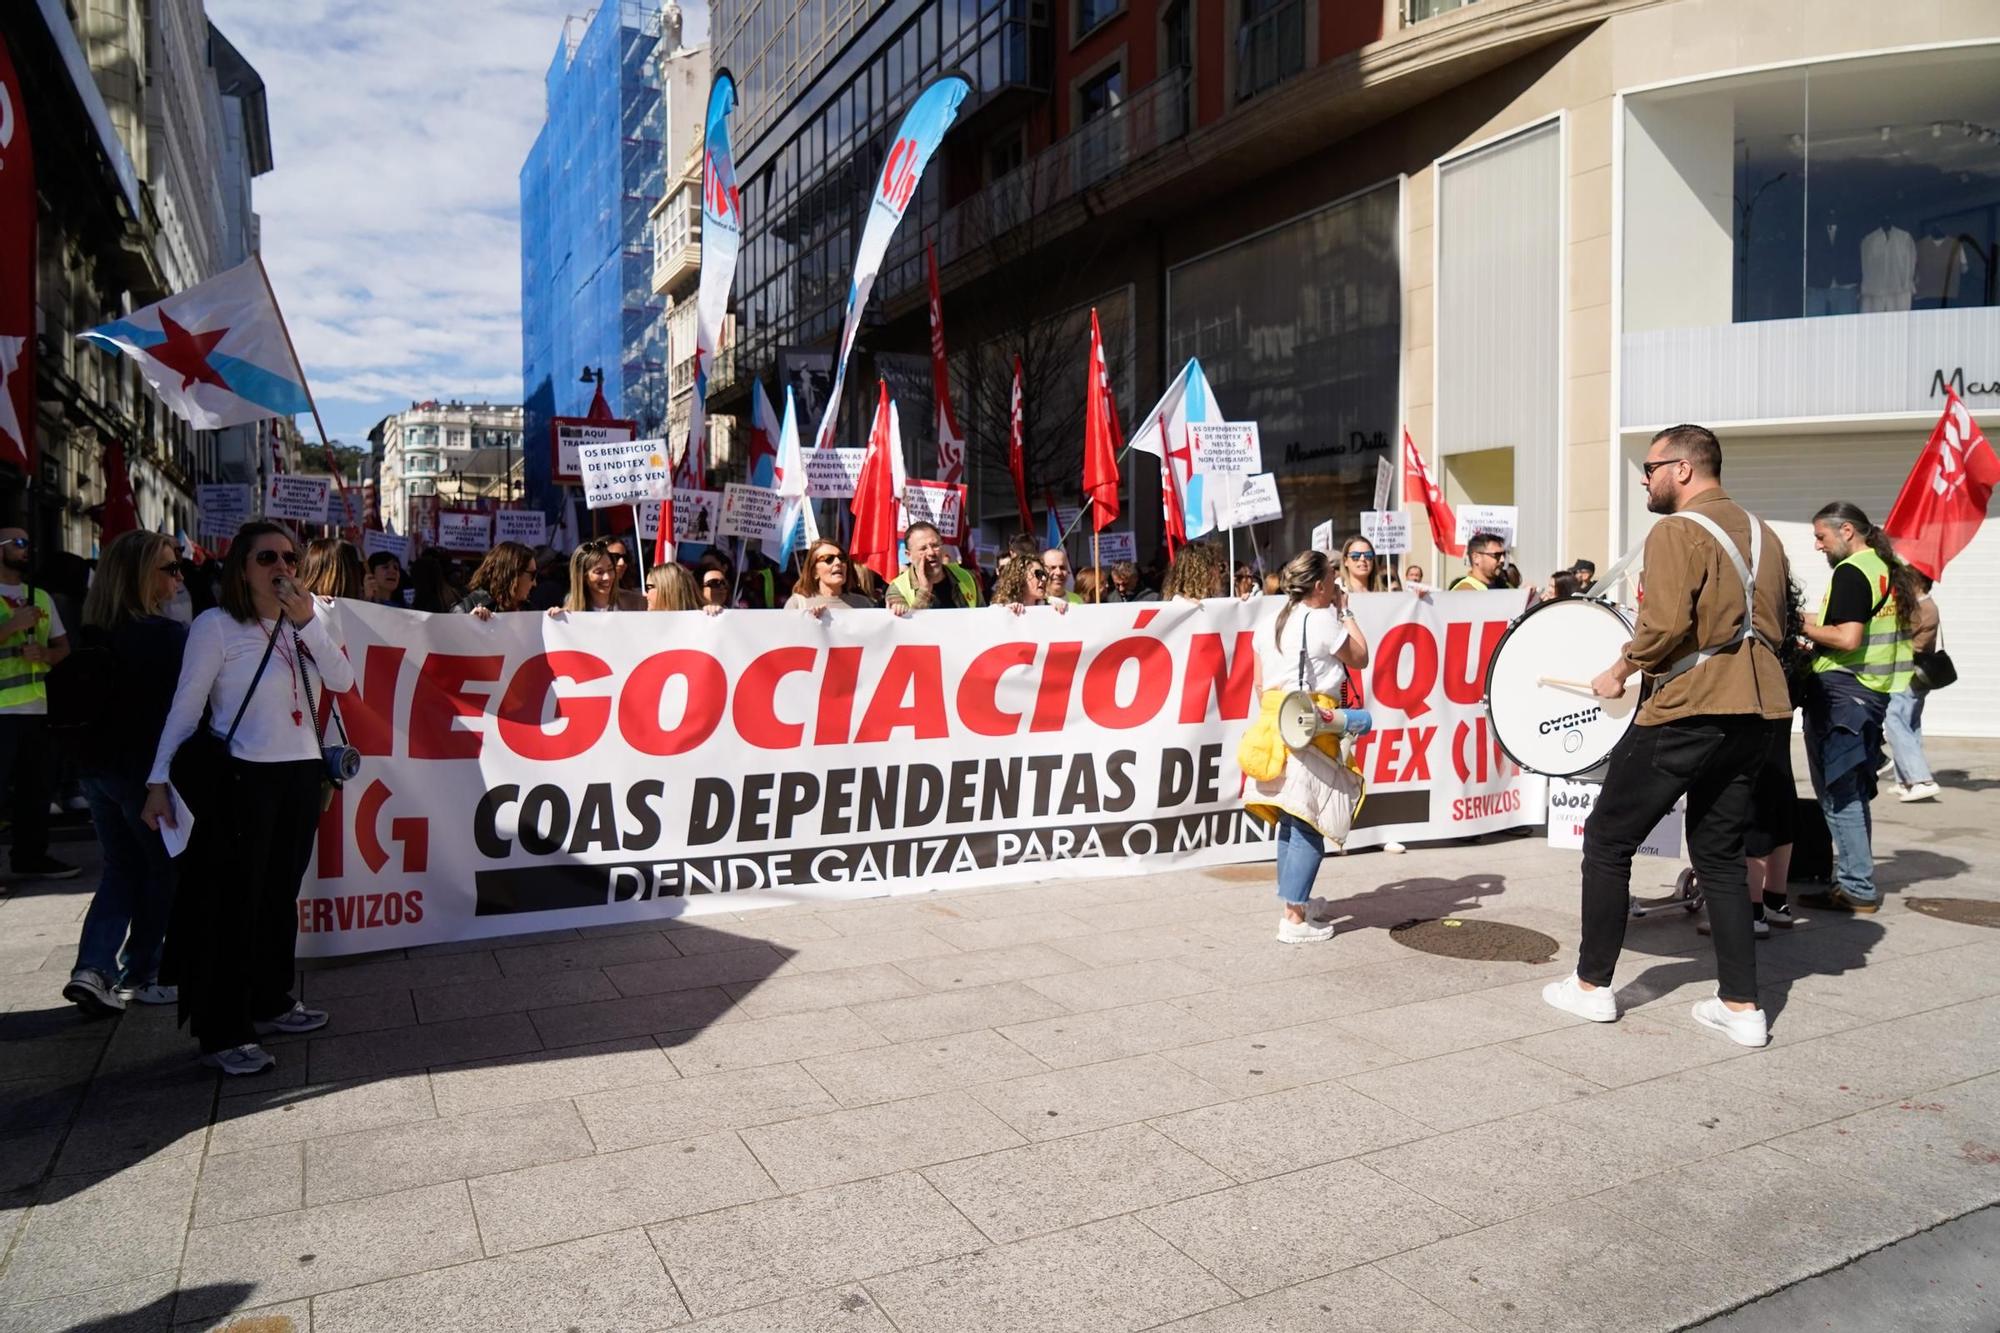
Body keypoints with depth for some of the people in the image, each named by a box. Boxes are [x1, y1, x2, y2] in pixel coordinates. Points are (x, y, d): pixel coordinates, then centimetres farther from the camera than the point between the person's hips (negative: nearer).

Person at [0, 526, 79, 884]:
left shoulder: (41, 596, 15)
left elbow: (63, 646, 16)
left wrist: (43, 654, -4)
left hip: (35, 707, 6)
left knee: (37, 786, 11)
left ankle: (30, 856, 21)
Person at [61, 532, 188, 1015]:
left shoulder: (90, 634, 2)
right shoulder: (168, 635, -18)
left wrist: (88, 757, 17)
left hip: (97, 766, 6)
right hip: (148, 769, -6)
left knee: (121, 867, 18)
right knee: (162, 869, 11)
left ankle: (93, 968, 6)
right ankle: (140, 974, 18)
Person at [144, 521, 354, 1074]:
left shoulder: (312, 617, 8)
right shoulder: (216, 626, -8)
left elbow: (342, 681, -3)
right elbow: (185, 707, -8)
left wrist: (310, 623, -13)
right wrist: (159, 780, -10)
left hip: (302, 774, 6)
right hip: (242, 778, -6)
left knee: (281, 894, 15)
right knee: (235, 901, -2)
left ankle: (271, 1002, 29)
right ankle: (222, 1032, 6)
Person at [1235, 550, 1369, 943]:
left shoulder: (1270, 624, 13)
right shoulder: (1323, 621, -9)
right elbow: (1360, 658, 5)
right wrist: (1346, 612, 11)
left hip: (1274, 725, 8)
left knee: (1290, 823, 18)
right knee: (1308, 827, -5)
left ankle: (1293, 899, 29)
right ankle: (1294, 920, -4)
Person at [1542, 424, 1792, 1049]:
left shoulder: (1677, 532, -10)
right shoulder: (1761, 533, 16)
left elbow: (1664, 626, -20)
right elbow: (1774, 624, 21)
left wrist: (1621, 672, -5)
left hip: (1691, 708, -8)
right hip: (1759, 707, 8)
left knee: (1607, 838, 5)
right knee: (1719, 851, 16)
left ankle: (1592, 985, 12)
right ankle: (1742, 1006, 14)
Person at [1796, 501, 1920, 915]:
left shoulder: (1851, 572, -13)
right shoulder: (1891, 569, 15)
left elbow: (1847, 638, -23)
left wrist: (1805, 627, -7)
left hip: (1841, 690, -10)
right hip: (1875, 691, 10)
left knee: (1838, 794, -5)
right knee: (1854, 793, 15)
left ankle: (1857, 889, -2)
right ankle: (1856, 879, 21)